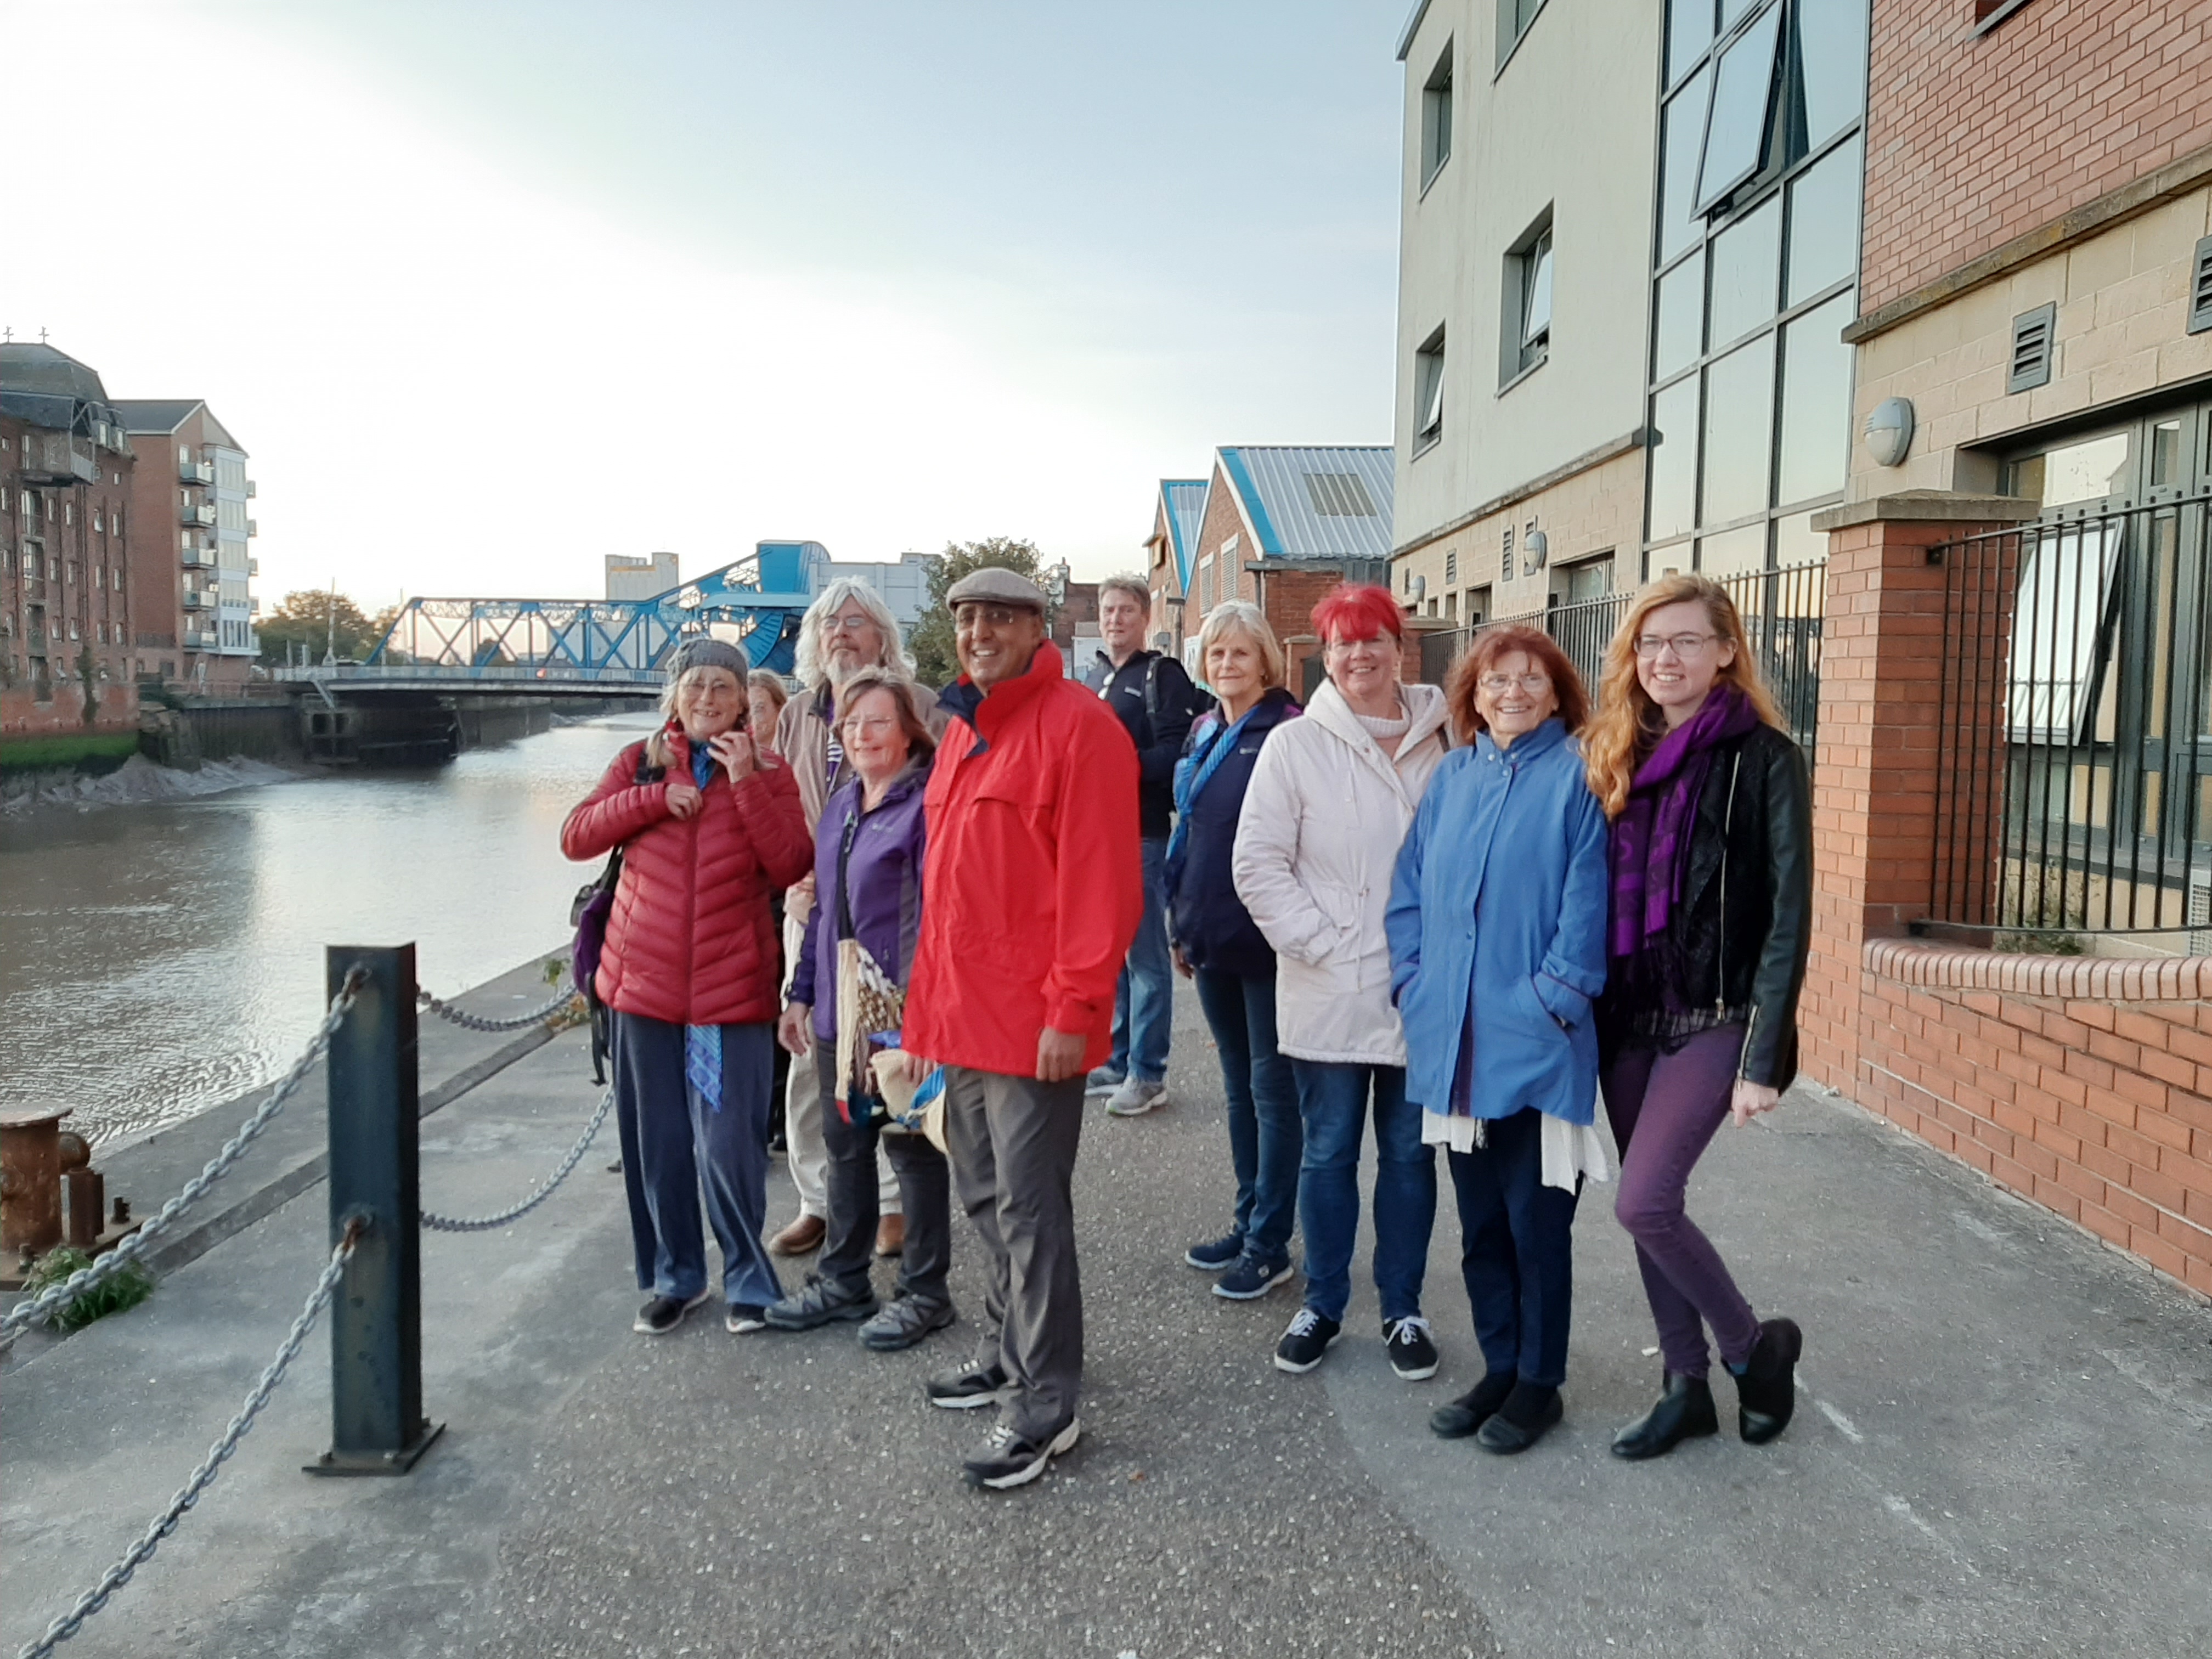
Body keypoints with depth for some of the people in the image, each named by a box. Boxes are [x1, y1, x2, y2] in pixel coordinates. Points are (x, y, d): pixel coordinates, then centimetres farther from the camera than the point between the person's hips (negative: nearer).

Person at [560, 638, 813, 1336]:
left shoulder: (768, 773, 3)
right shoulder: (641, 761, 8)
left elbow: (789, 867, -10)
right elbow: (576, 837, -1)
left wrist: (745, 783, -17)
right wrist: (653, 797, -12)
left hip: (731, 985, -2)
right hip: (645, 979, 3)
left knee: (729, 1143, -3)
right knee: (655, 1140, 10)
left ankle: (747, 1280, 16)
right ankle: (675, 1278, 26)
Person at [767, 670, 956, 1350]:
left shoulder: (927, 803, -13)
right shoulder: (840, 806, 12)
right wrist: (802, 993, 16)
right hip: (838, 1010, 8)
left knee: (911, 1147, 5)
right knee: (845, 1143, 16)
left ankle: (924, 1292, 19)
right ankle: (843, 1280, 31)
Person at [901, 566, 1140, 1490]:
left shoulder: (1076, 726, -11)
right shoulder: (963, 734, 16)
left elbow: (1102, 880, -18)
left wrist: (1075, 1009, -20)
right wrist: (926, 1014, 18)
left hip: (1033, 1025, -9)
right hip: (963, 1020, 9)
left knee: (1029, 1210, -2)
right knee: (983, 1196, 19)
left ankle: (1046, 1404, 10)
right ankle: (1008, 1352, 36)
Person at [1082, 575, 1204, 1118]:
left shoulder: (1164, 676, -5)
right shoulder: (1091, 679, 19)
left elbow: (1176, 752, -15)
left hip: (1142, 835, -7)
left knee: (1144, 955, -2)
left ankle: (1147, 1073, 7)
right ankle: (1114, 1062, 25)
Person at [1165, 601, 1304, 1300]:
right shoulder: (1203, 734, 12)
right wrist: (1181, 923, 15)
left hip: (1266, 940, -7)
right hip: (1210, 938, 7)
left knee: (1270, 1089, 2)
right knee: (1238, 1086, 16)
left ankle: (1269, 1246, 11)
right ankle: (1248, 1222, 28)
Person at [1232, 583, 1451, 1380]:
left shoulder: (1442, 742, 1)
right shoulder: (1295, 746, -4)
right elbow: (1257, 864, -6)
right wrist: (1323, 946, -11)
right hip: (1327, 995, -1)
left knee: (1409, 1152, 11)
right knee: (1328, 1154, 10)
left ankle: (1403, 1309, 27)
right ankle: (1322, 1305, 27)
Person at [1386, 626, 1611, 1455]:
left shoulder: (1576, 778, -5)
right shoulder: (1451, 777, 10)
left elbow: (1587, 899, -10)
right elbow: (1410, 890, 12)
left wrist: (1553, 997, -14)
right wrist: (1414, 982, 3)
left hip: (1537, 1044, -5)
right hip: (1455, 1041, 5)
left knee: (1536, 1218, 5)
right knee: (1480, 1220, 14)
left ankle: (1539, 1380, 22)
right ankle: (1499, 1367, 29)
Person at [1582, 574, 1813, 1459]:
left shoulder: (1762, 757, -9)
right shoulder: (1618, 754, 8)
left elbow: (1788, 914, -12)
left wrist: (1763, 1058, -16)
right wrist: (1591, 1013, 8)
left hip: (1713, 1018, -6)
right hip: (1628, 1020, 6)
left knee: (1644, 1202, -12)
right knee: (1650, 1205, 11)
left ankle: (1757, 1345, 14)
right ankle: (1686, 1385, 27)